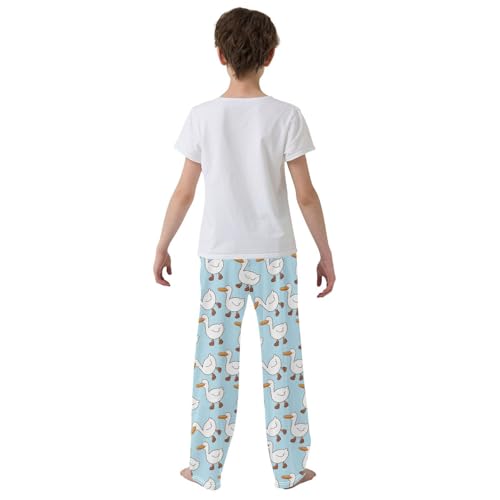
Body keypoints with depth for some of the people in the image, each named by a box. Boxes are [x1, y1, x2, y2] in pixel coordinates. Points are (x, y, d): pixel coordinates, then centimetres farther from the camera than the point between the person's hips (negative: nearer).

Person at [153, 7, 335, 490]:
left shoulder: (202, 116, -5)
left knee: (215, 359, 9)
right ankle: (289, 467, 20)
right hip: (275, 255, -1)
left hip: (219, 255, 1)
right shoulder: (286, 115, -8)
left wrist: (162, 247, 10)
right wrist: (325, 252, 3)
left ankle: (206, 468, 20)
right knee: (282, 360, 9)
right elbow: (306, 195, -7)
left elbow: (184, 192, -2)